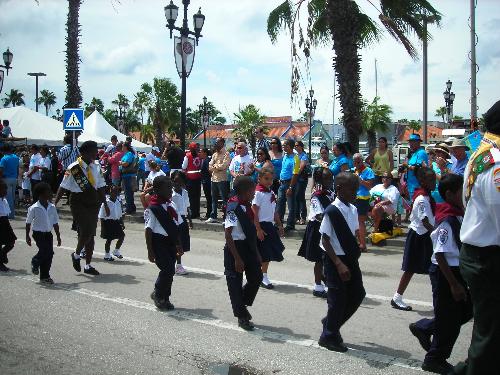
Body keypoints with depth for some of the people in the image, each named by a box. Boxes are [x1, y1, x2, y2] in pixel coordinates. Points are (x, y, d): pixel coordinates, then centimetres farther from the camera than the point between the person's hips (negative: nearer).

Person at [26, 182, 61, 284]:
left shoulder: (52, 208, 1)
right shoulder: (34, 208, -11)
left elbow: (55, 223, 8)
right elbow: (28, 223, -1)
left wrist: (58, 236, 8)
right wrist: (27, 236, 0)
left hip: (48, 233, 5)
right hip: (38, 233, -5)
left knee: (49, 253, 1)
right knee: (45, 250, -19)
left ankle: (45, 276, 13)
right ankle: (35, 262, 14)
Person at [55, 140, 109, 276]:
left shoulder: (96, 166, 4)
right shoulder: (74, 168, -12)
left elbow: (100, 187, 12)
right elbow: (63, 187, -11)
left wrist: (105, 204, 14)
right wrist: (55, 202, -18)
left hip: (93, 203, 6)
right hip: (78, 203, -5)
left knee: (91, 234, 8)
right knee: (86, 231, -16)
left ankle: (88, 265, 17)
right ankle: (76, 254, 14)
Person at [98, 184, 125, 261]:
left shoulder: (118, 201, 2)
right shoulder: (106, 202, -15)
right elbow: (101, 216, -11)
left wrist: (122, 223, 12)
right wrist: (102, 227, -12)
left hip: (116, 221, 6)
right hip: (108, 222, -6)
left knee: (122, 236, 5)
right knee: (109, 239, 3)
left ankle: (116, 251, 25)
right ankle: (107, 255, 21)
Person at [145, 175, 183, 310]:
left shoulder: (170, 205, 9)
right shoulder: (152, 208, -12)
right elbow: (148, 231, -12)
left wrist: (178, 244, 16)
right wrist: (150, 251, -14)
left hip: (170, 242, 7)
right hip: (159, 242, -7)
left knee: (170, 270, 7)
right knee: (167, 269, -13)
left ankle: (164, 298, 24)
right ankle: (158, 295, 10)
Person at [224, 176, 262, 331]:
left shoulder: (247, 206, 6)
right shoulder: (233, 208, -19)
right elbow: (228, 235, -20)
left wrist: (256, 252, 17)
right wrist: (237, 258, -21)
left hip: (249, 247, 8)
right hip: (236, 248, -8)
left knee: (256, 278, 10)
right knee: (235, 282, 5)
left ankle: (241, 304, 32)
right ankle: (241, 316, 17)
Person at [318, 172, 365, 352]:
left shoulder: (353, 209, 4)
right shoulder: (331, 211, -18)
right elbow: (325, 240, -17)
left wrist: (354, 257, 10)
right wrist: (339, 264, -21)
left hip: (350, 258, 8)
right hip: (335, 261, -8)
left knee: (358, 293, 11)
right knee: (338, 298, 1)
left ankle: (331, 322, 30)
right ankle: (329, 336, 19)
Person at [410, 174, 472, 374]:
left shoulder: (458, 216, 7)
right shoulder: (447, 220, -22)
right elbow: (440, 255, -23)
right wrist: (454, 284, -21)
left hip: (455, 270, 9)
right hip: (444, 273, -9)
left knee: (466, 310, 18)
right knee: (448, 319, 4)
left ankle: (423, 328, 29)